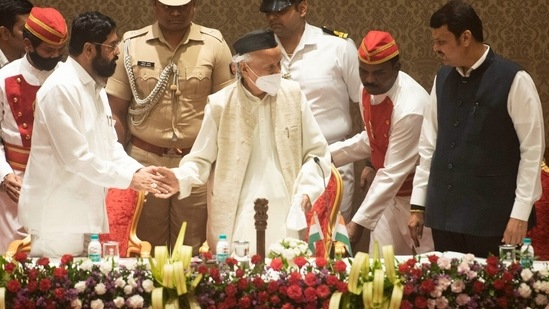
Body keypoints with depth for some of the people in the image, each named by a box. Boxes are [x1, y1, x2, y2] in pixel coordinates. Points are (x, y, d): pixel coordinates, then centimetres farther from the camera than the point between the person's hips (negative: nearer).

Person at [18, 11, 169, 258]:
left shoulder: (95, 88, 13)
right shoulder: (61, 89, -18)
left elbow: (109, 146, 15)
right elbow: (76, 158, -22)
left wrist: (138, 171, -3)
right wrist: (129, 179, -16)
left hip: (86, 214, 9)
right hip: (56, 218, -9)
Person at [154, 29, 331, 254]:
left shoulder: (292, 94, 4)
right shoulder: (220, 104, -2)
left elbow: (316, 153, 9)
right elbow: (202, 159, 5)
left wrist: (307, 190, -5)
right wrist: (181, 179, -15)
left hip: (286, 217, 2)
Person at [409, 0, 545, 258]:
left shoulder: (513, 80, -8)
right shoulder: (442, 79, 9)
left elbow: (532, 150, -8)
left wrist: (520, 214, -12)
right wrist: (418, 204, 12)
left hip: (492, 217, -5)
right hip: (444, 213, 5)